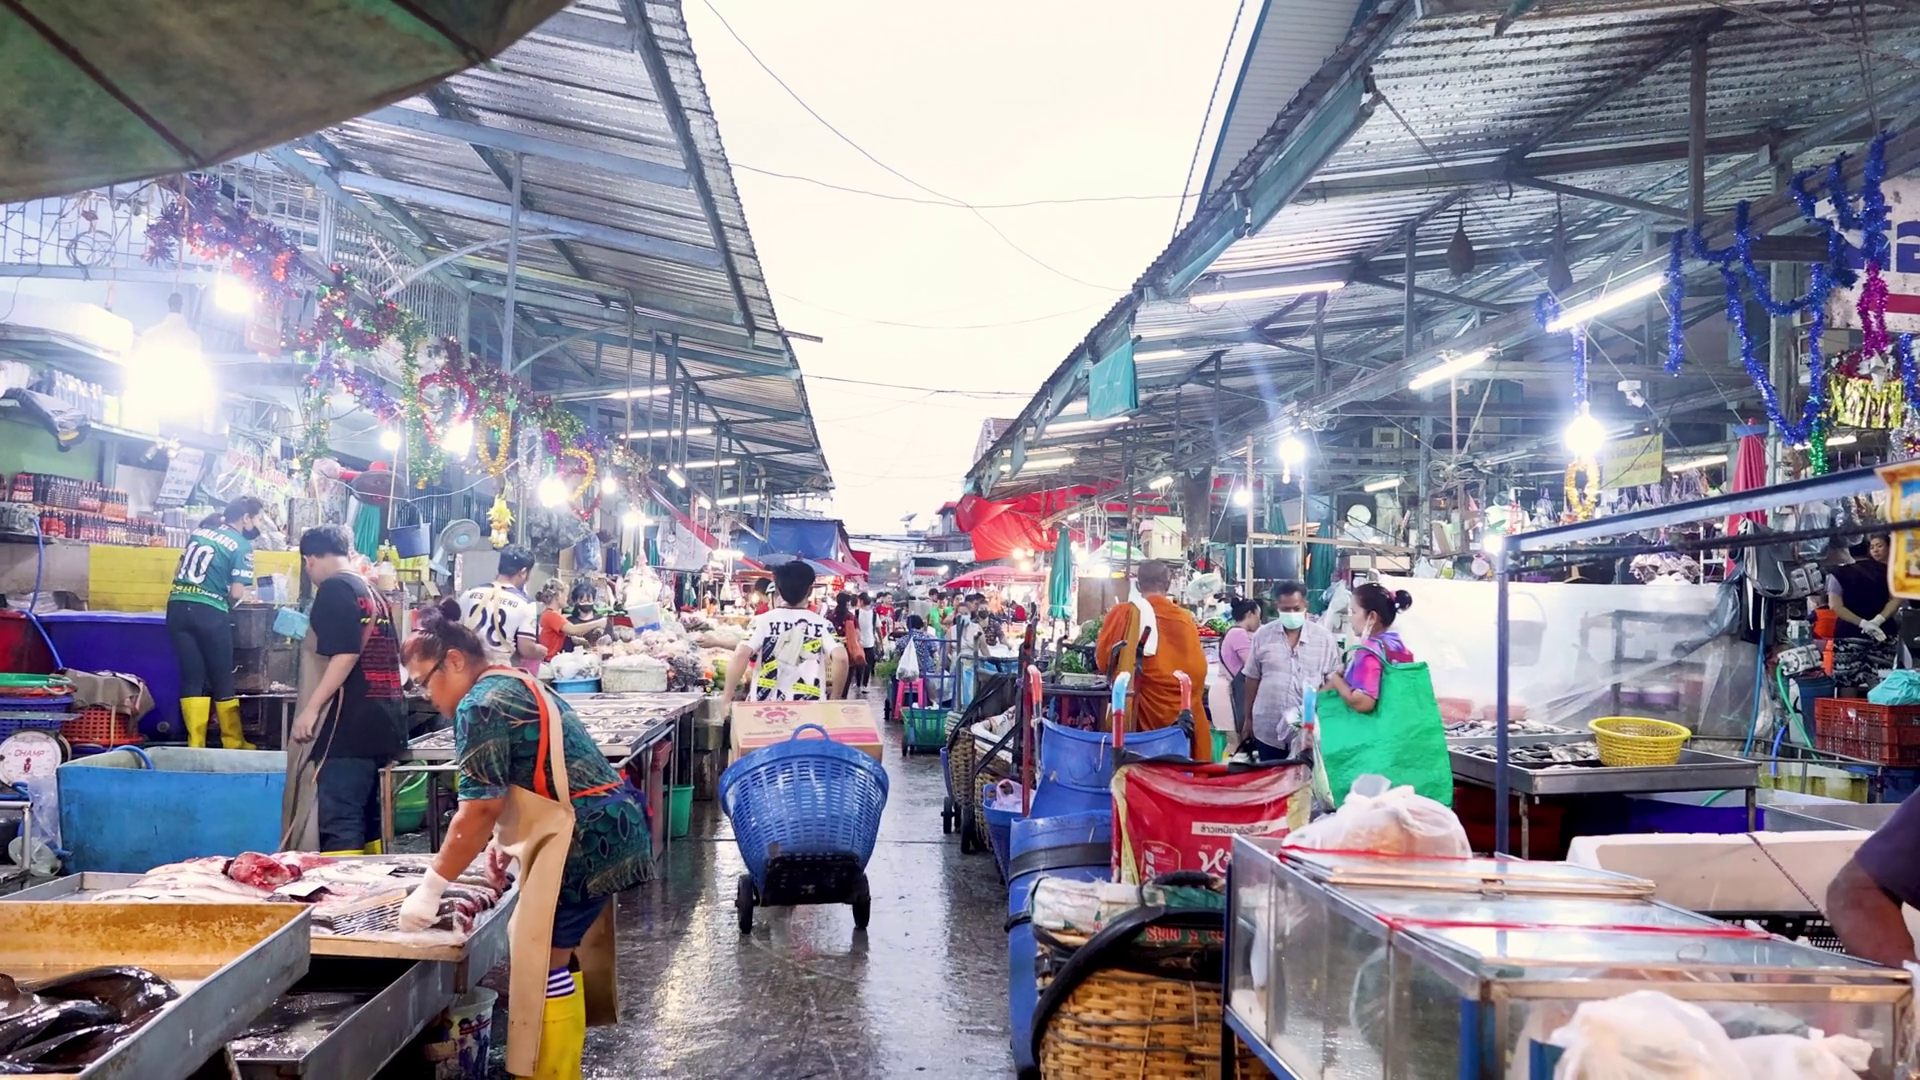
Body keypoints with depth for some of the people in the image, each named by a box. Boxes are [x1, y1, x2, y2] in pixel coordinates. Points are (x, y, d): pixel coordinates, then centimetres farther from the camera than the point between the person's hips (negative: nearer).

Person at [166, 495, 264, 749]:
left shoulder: (199, 531, 17)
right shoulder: (242, 545, -3)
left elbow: (178, 571, 23)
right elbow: (236, 594, -8)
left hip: (178, 606, 6)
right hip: (209, 612, -5)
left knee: (191, 678, 7)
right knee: (222, 680, 6)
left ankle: (195, 744, 5)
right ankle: (233, 744, 15)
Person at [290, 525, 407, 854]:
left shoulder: (335, 588, -8)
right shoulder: (373, 593, 18)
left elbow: (345, 654, -19)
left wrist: (311, 707, -18)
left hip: (350, 724, -9)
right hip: (381, 721, 9)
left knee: (339, 821, -11)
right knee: (365, 815, 15)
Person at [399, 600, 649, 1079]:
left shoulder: (479, 706, -13)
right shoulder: (516, 683, 17)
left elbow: (481, 808, -17)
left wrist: (432, 887, -11)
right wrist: (503, 839, 16)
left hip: (583, 841, -10)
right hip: (606, 830, 10)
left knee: (541, 964, -3)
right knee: (555, 954, 18)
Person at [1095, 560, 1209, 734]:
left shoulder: (1122, 614, -4)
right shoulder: (1183, 618, 0)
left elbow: (1103, 660, 3)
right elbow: (1198, 669, 5)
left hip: (1136, 708, -2)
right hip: (1178, 711, 2)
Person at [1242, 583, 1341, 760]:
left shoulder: (1323, 637, -1)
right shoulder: (1263, 635, 2)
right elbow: (1252, 679, 8)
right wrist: (1248, 719, 11)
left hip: (1309, 728, -1)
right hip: (1268, 730, 1)